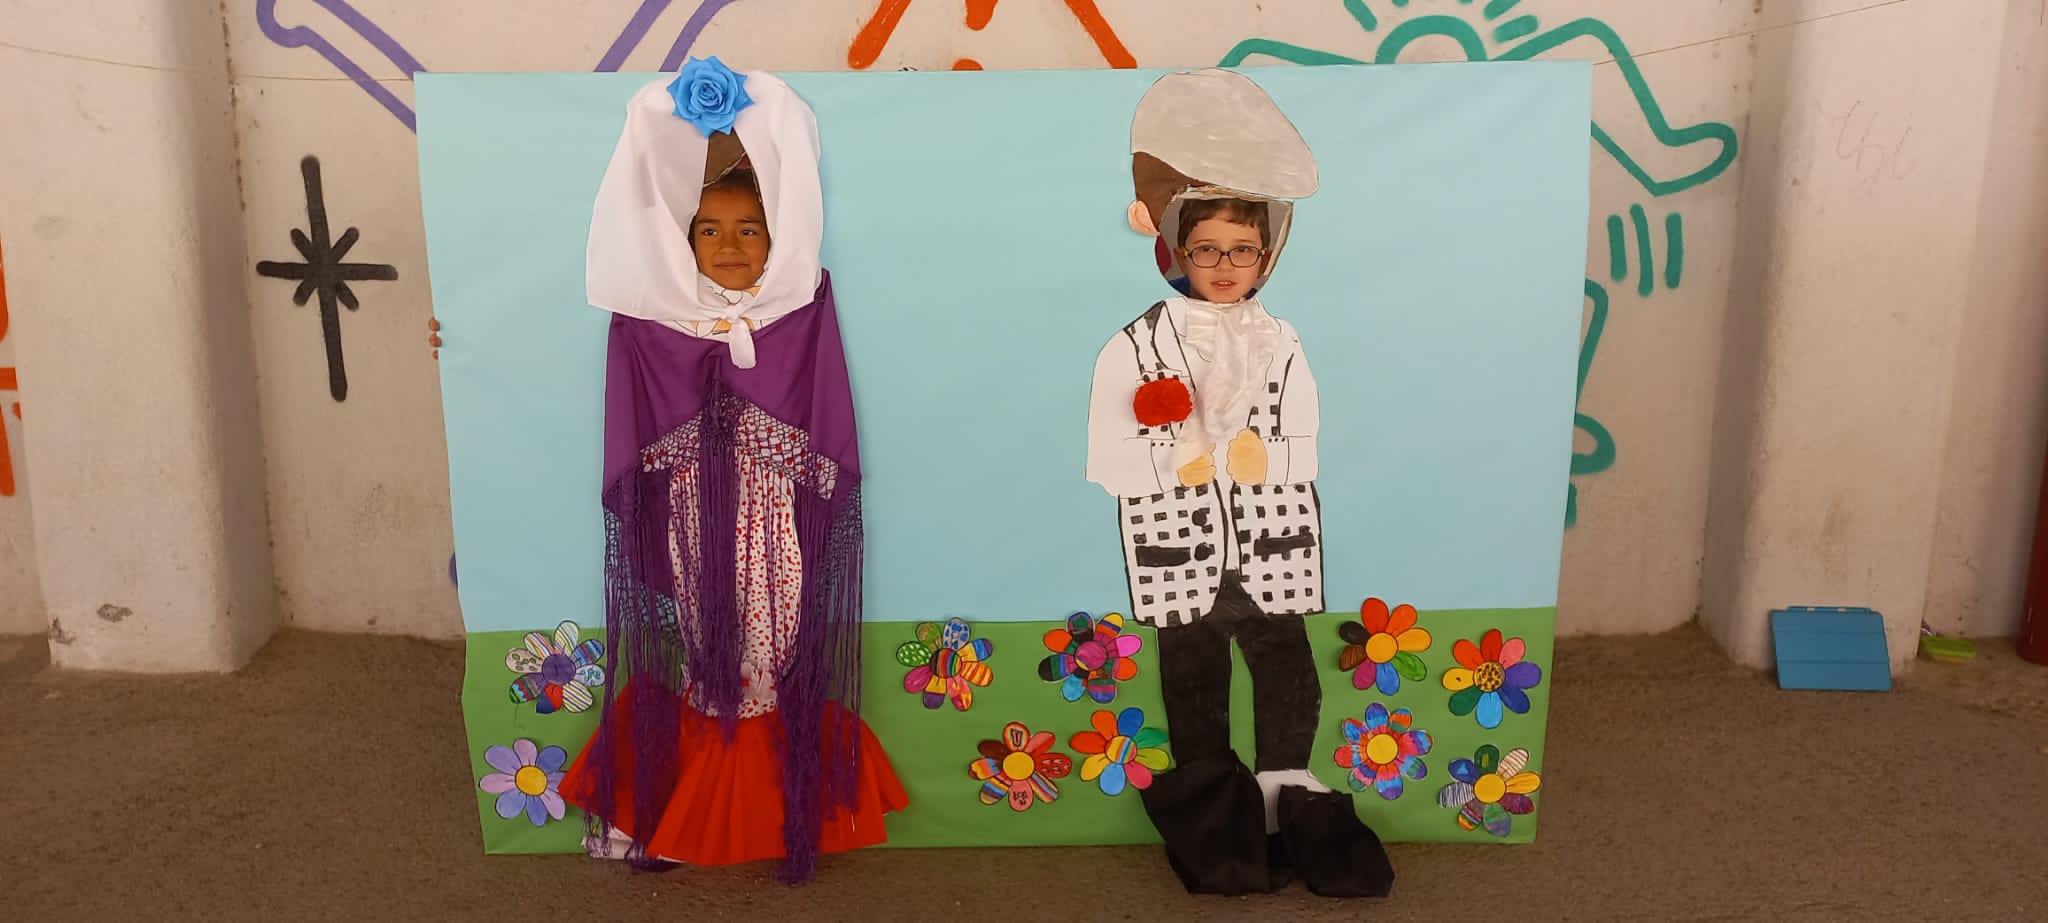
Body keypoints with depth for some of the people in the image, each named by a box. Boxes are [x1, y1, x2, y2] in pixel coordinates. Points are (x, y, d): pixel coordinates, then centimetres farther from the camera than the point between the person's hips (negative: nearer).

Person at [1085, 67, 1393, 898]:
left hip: (1272, 538, 2)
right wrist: (1203, 458, -16)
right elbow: (1110, 462, -13)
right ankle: (1210, 809, 28)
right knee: (1192, 667, 11)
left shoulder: (1280, 344, 2)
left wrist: (1213, 454, -12)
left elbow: (1303, 451, -1)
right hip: (1179, 545, -2)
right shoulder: (1135, 348, -8)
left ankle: (1287, 791, 30)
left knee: (1284, 657, 11)